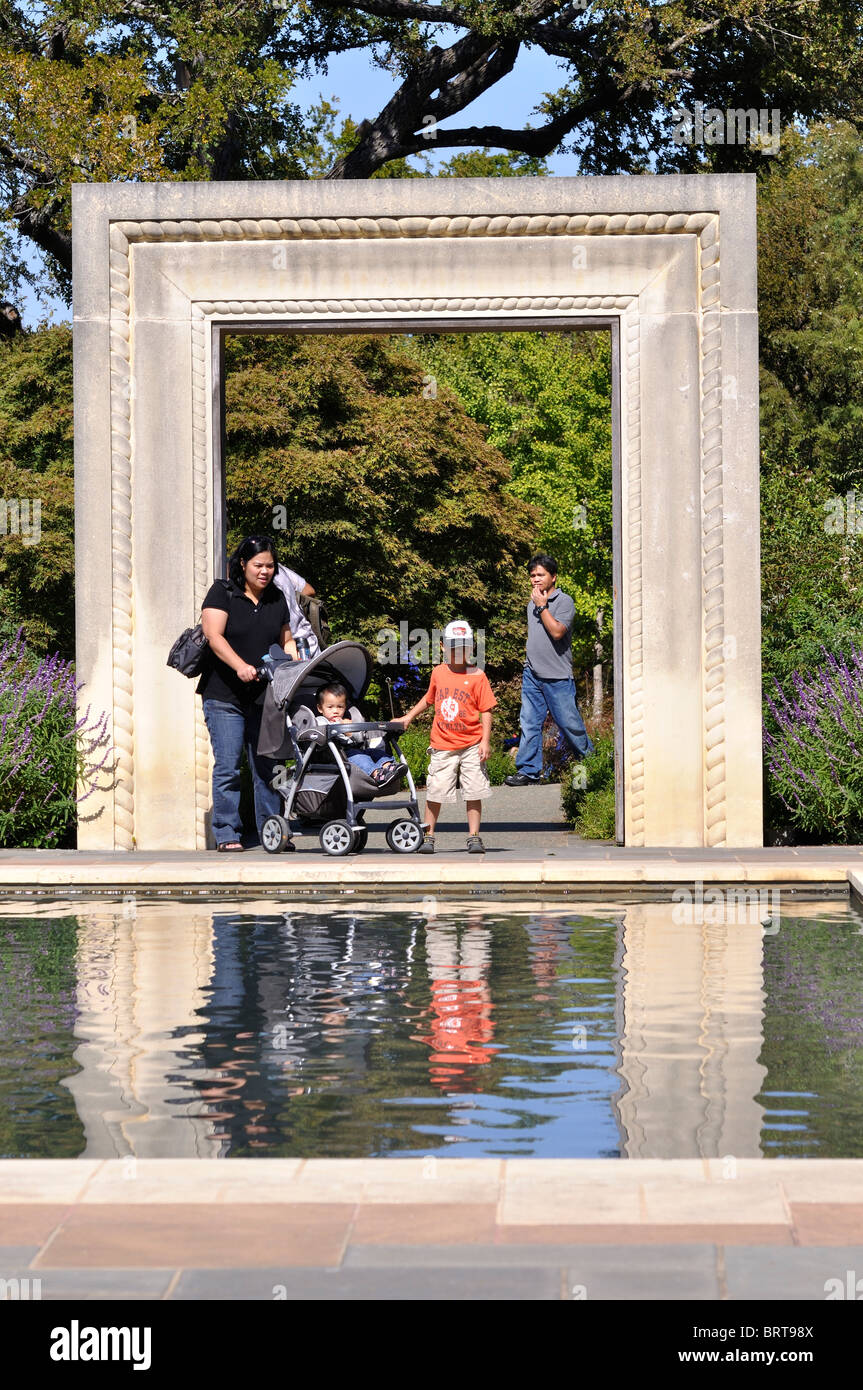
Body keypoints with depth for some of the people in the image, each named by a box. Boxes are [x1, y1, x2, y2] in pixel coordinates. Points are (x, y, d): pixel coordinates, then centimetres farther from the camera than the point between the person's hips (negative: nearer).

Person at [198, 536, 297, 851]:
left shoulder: (277, 599, 14)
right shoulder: (222, 593, -2)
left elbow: (286, 640, 21)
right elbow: (214, 636, -13)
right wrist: (240, 666, -28)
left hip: (265, 695, 5)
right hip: (225, 695, -5)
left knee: (267, 765, 6)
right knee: (227, 766, -7)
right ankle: (227, 834, -3)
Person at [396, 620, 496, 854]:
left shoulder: (477, 676, -3)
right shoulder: (438, 673, 8)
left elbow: (486, 711, -4)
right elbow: (429, 698, 26)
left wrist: (485, 741, -11)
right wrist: (409, 717, 24)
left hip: (471, 746, -2)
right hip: (443, 745, 2)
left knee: (474, 792, 0)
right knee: (435, 791, 1)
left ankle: (474, 837, 7)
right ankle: (428, 837, 10)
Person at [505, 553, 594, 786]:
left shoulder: (564, 602, -7)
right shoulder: (532, 603, 15)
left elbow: (557, 631, -21)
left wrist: (542, 606, -15)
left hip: (557, 677, -6)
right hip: (532, 675, 6)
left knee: (569, 723, 0)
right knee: (529, 723, 1)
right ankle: (529, 769, 2)